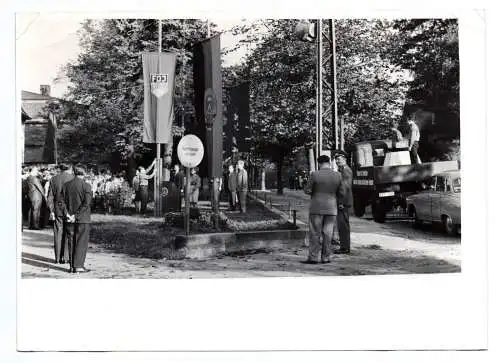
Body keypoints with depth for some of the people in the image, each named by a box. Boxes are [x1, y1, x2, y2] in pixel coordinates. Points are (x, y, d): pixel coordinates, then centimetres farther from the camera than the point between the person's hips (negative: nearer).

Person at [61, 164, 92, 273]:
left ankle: (72, 266, 12)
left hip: (70, 219, 4)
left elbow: (62, 202, 1)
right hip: (83, 219, -4)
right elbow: (86, 203, -16)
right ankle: (78, 266, -3)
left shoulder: (66, 185, 5)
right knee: (81, 243, 1)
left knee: (71, 242, 10)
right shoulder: (86, 186, -8)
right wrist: (76, 215, -12)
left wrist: (67, 214, -4)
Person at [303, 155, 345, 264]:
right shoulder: (337, 175, -1)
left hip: (317, 207, -3)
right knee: (327, 233, 8)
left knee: (315, 233, 3)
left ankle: (313, 257, 2)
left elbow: (307, 190, -8)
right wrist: (340, 203, 22)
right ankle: (326, 257, 10)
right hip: (331, 208, 3)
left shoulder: (315, 174, -11)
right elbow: (341, 193, 5)